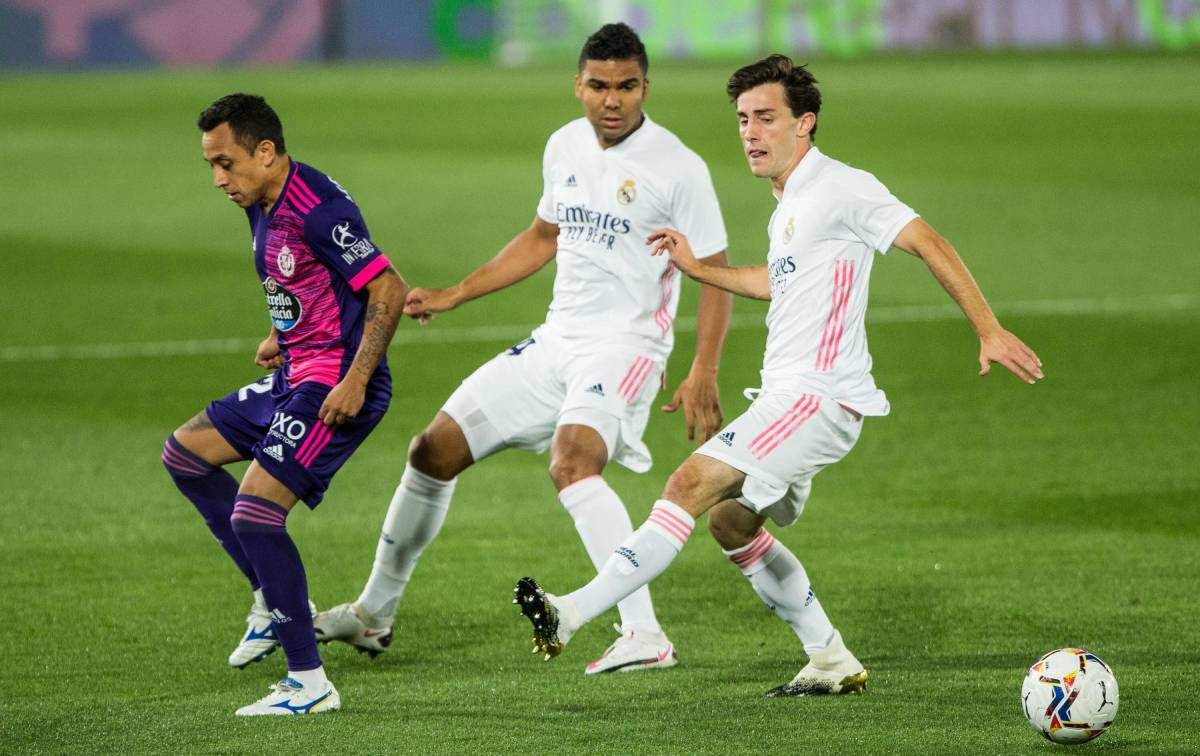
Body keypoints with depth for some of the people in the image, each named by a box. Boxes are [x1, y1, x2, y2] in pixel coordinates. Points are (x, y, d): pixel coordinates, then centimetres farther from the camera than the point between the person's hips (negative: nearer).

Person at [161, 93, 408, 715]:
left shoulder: (318, 209, -21)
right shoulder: (262, 208, 9)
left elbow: (389, 290, -22)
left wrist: (355, 381, -25)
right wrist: (281, 336, 12)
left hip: (337, 388, -11)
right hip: (294, 377, 11)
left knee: (255, 512, -18)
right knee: (184, 453, 18)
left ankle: (310, 683, -12)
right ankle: (274, 600, 19)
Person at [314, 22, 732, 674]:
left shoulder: (677, 167, -13)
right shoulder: (565, 146, 7)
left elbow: (715, 275, -10)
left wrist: (703, 376, -20)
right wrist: (454, 295, 21)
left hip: (625, 346, -7)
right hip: (556, 340, 7)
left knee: (571, 462, -34)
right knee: (434, 450, 7)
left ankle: (644, 635, -36)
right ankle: (374, 614, 26)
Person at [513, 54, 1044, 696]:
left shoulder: (838, 187, -11)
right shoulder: (788, 207, 17)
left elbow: (928, 244, -14)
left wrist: (989, 332, -19)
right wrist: (697, 270, 29)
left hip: (818, 398, -11)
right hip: (788, 398, 11)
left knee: (692, 485, -20)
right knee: (730, 521, 19)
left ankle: (569, 617, -26)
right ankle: (834, 664, 23)